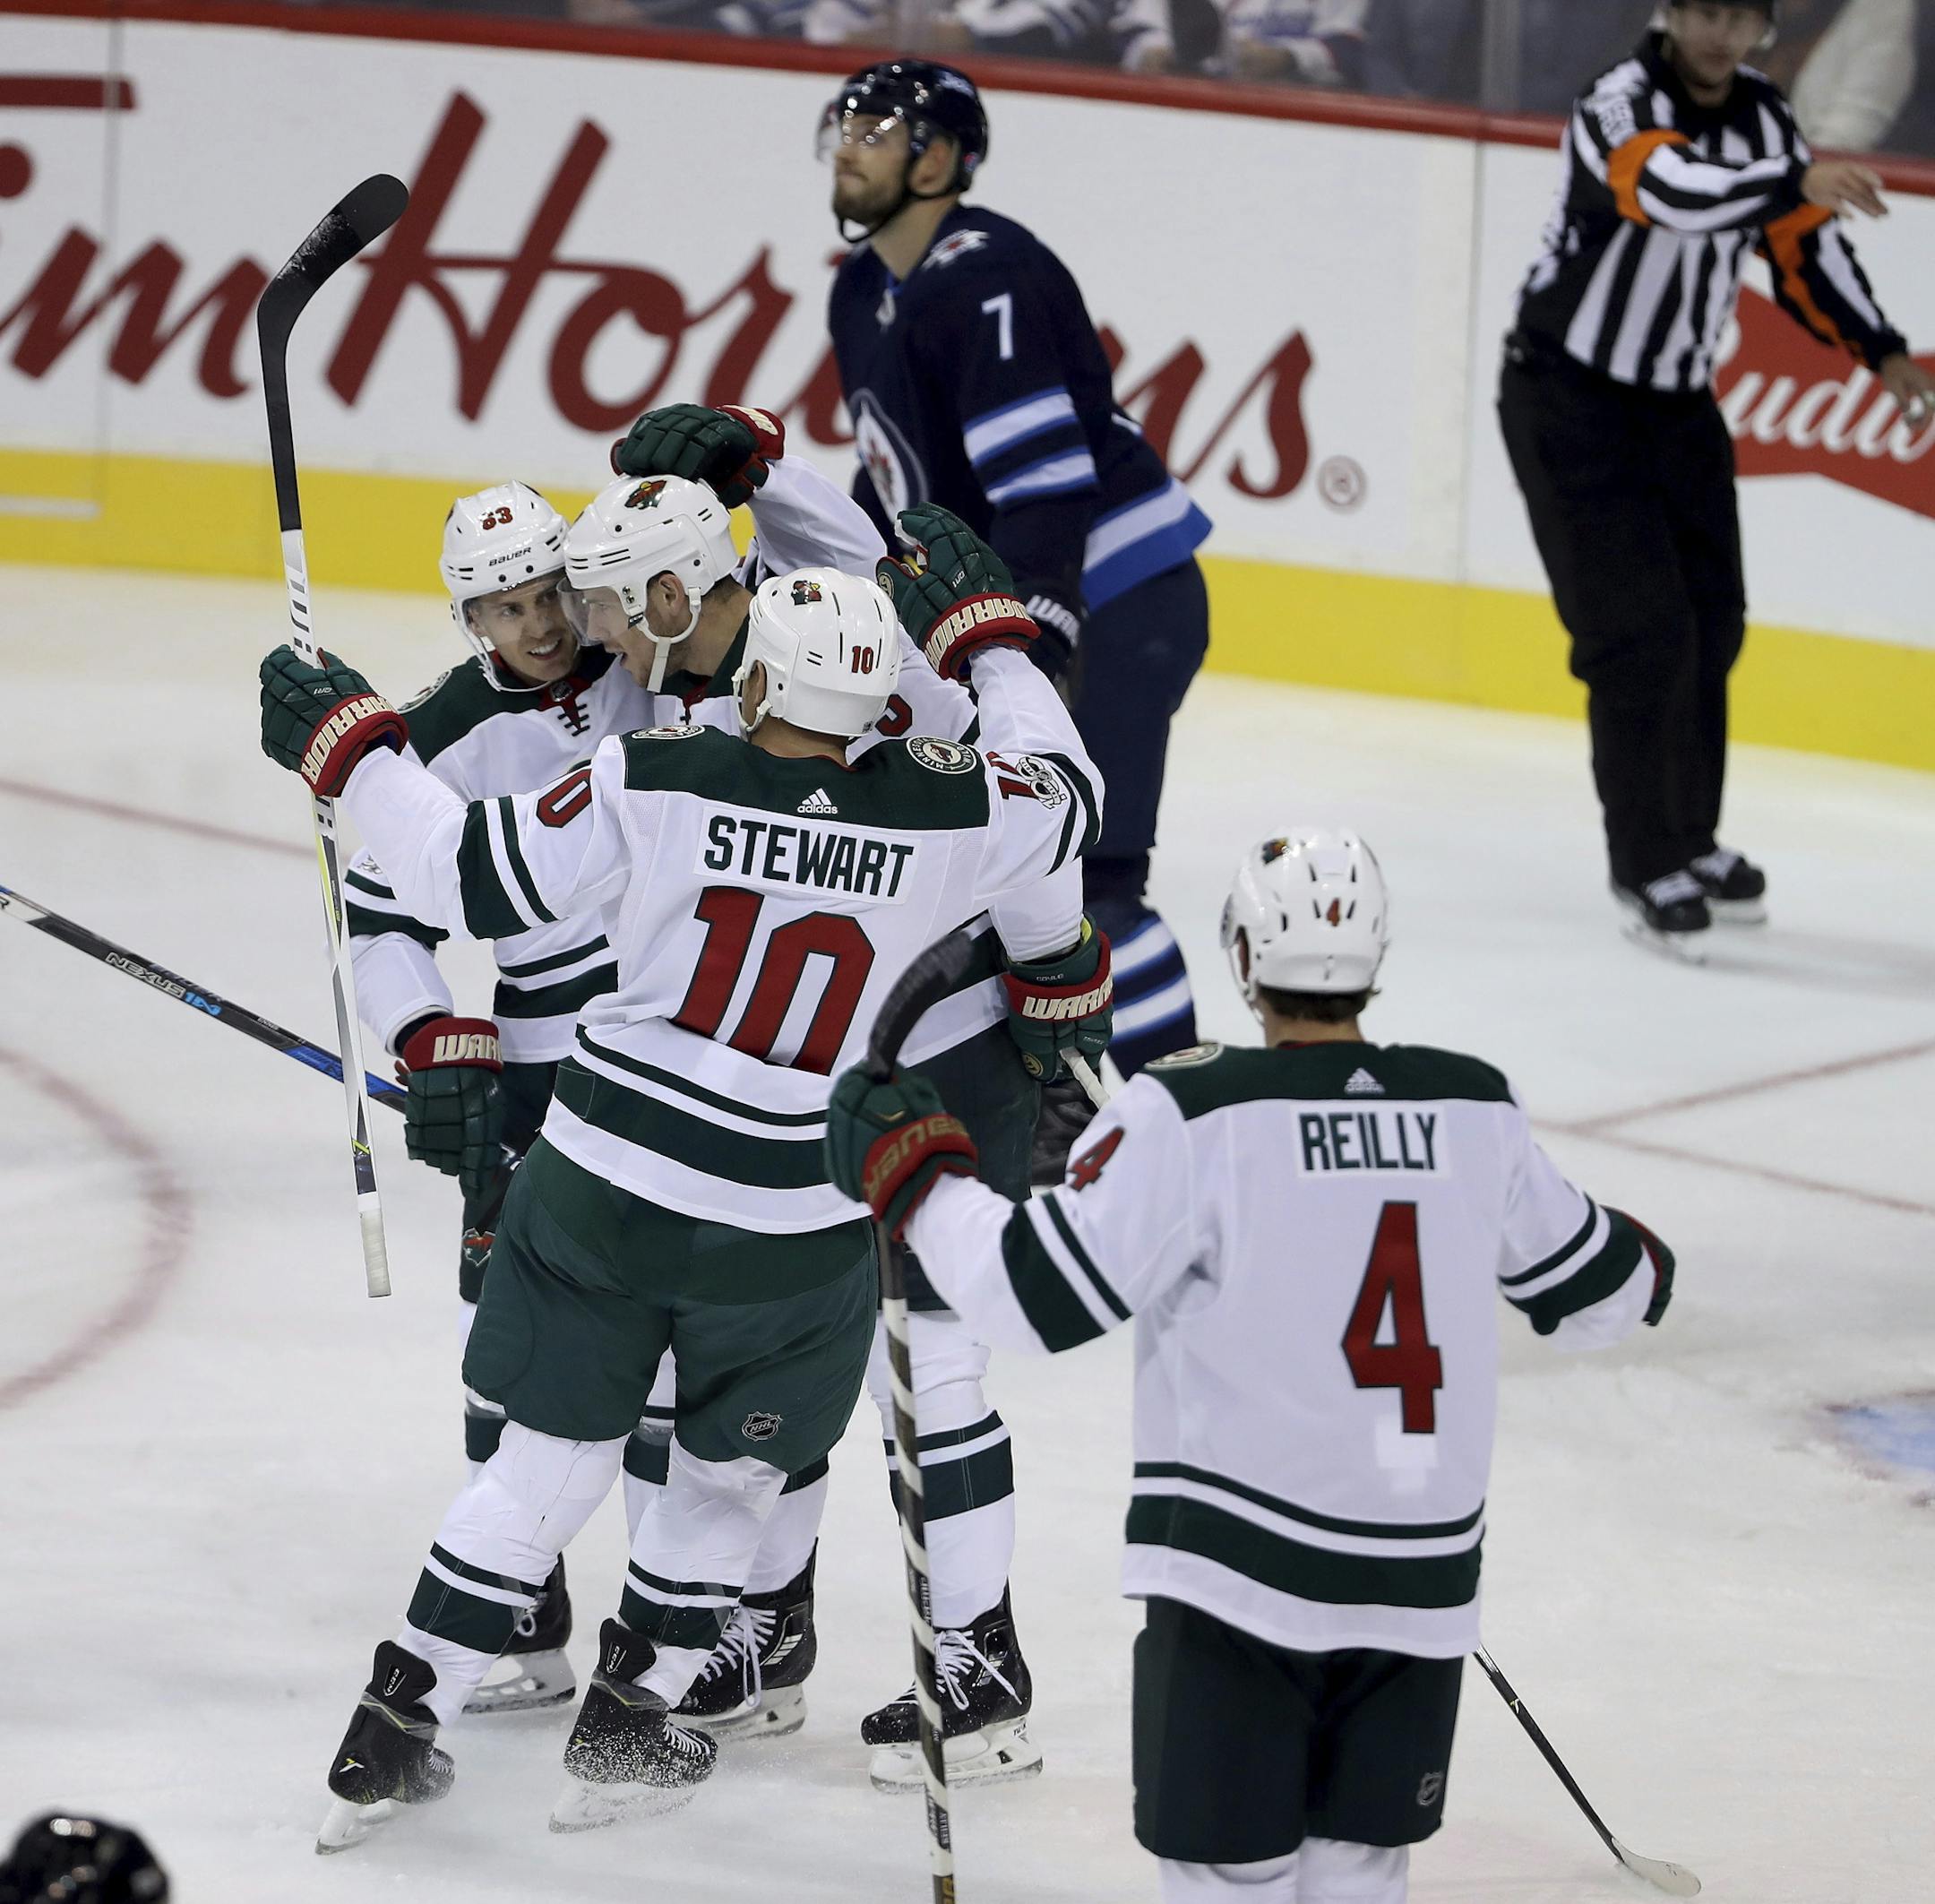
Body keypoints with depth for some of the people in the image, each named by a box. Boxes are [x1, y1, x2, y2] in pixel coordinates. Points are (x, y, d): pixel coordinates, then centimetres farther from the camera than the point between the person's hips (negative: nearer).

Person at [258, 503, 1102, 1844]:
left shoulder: (651, 781, -15)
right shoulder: (938, 815, -11)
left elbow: (473, 875, -8)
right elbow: (1065, 793, 10)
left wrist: (346, 744, 4)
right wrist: (983, 634, 19)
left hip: (606, 1180, 1)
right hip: (795, 1227, 0)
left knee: (556, 1452, 14)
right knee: (732, 1470, 22)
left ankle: (397, 1731, 15)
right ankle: (625, 1729, 25)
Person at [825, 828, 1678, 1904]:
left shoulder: (1193, 1114, -12)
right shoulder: (1476, 1109, 3)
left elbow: (1041, 1292, -13)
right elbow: (1597, 1292, 16)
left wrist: (916, 1171, 1)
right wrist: (1642, 1263, 39)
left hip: (1240, 1572, -4)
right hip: (1421, 1580, 4)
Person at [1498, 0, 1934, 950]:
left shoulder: (1763, 116, 0)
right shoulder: (1618, 107, -24)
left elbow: (1804, 248, 7)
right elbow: (1670, 189, -45)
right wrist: (1797, 181, -60)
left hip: (1678, 402, 8)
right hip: (1570, 398, -8)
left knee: (1711, 621, 13)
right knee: (1639, 631, -12)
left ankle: (1688, 839, 30)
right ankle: (1644, 866, -1)